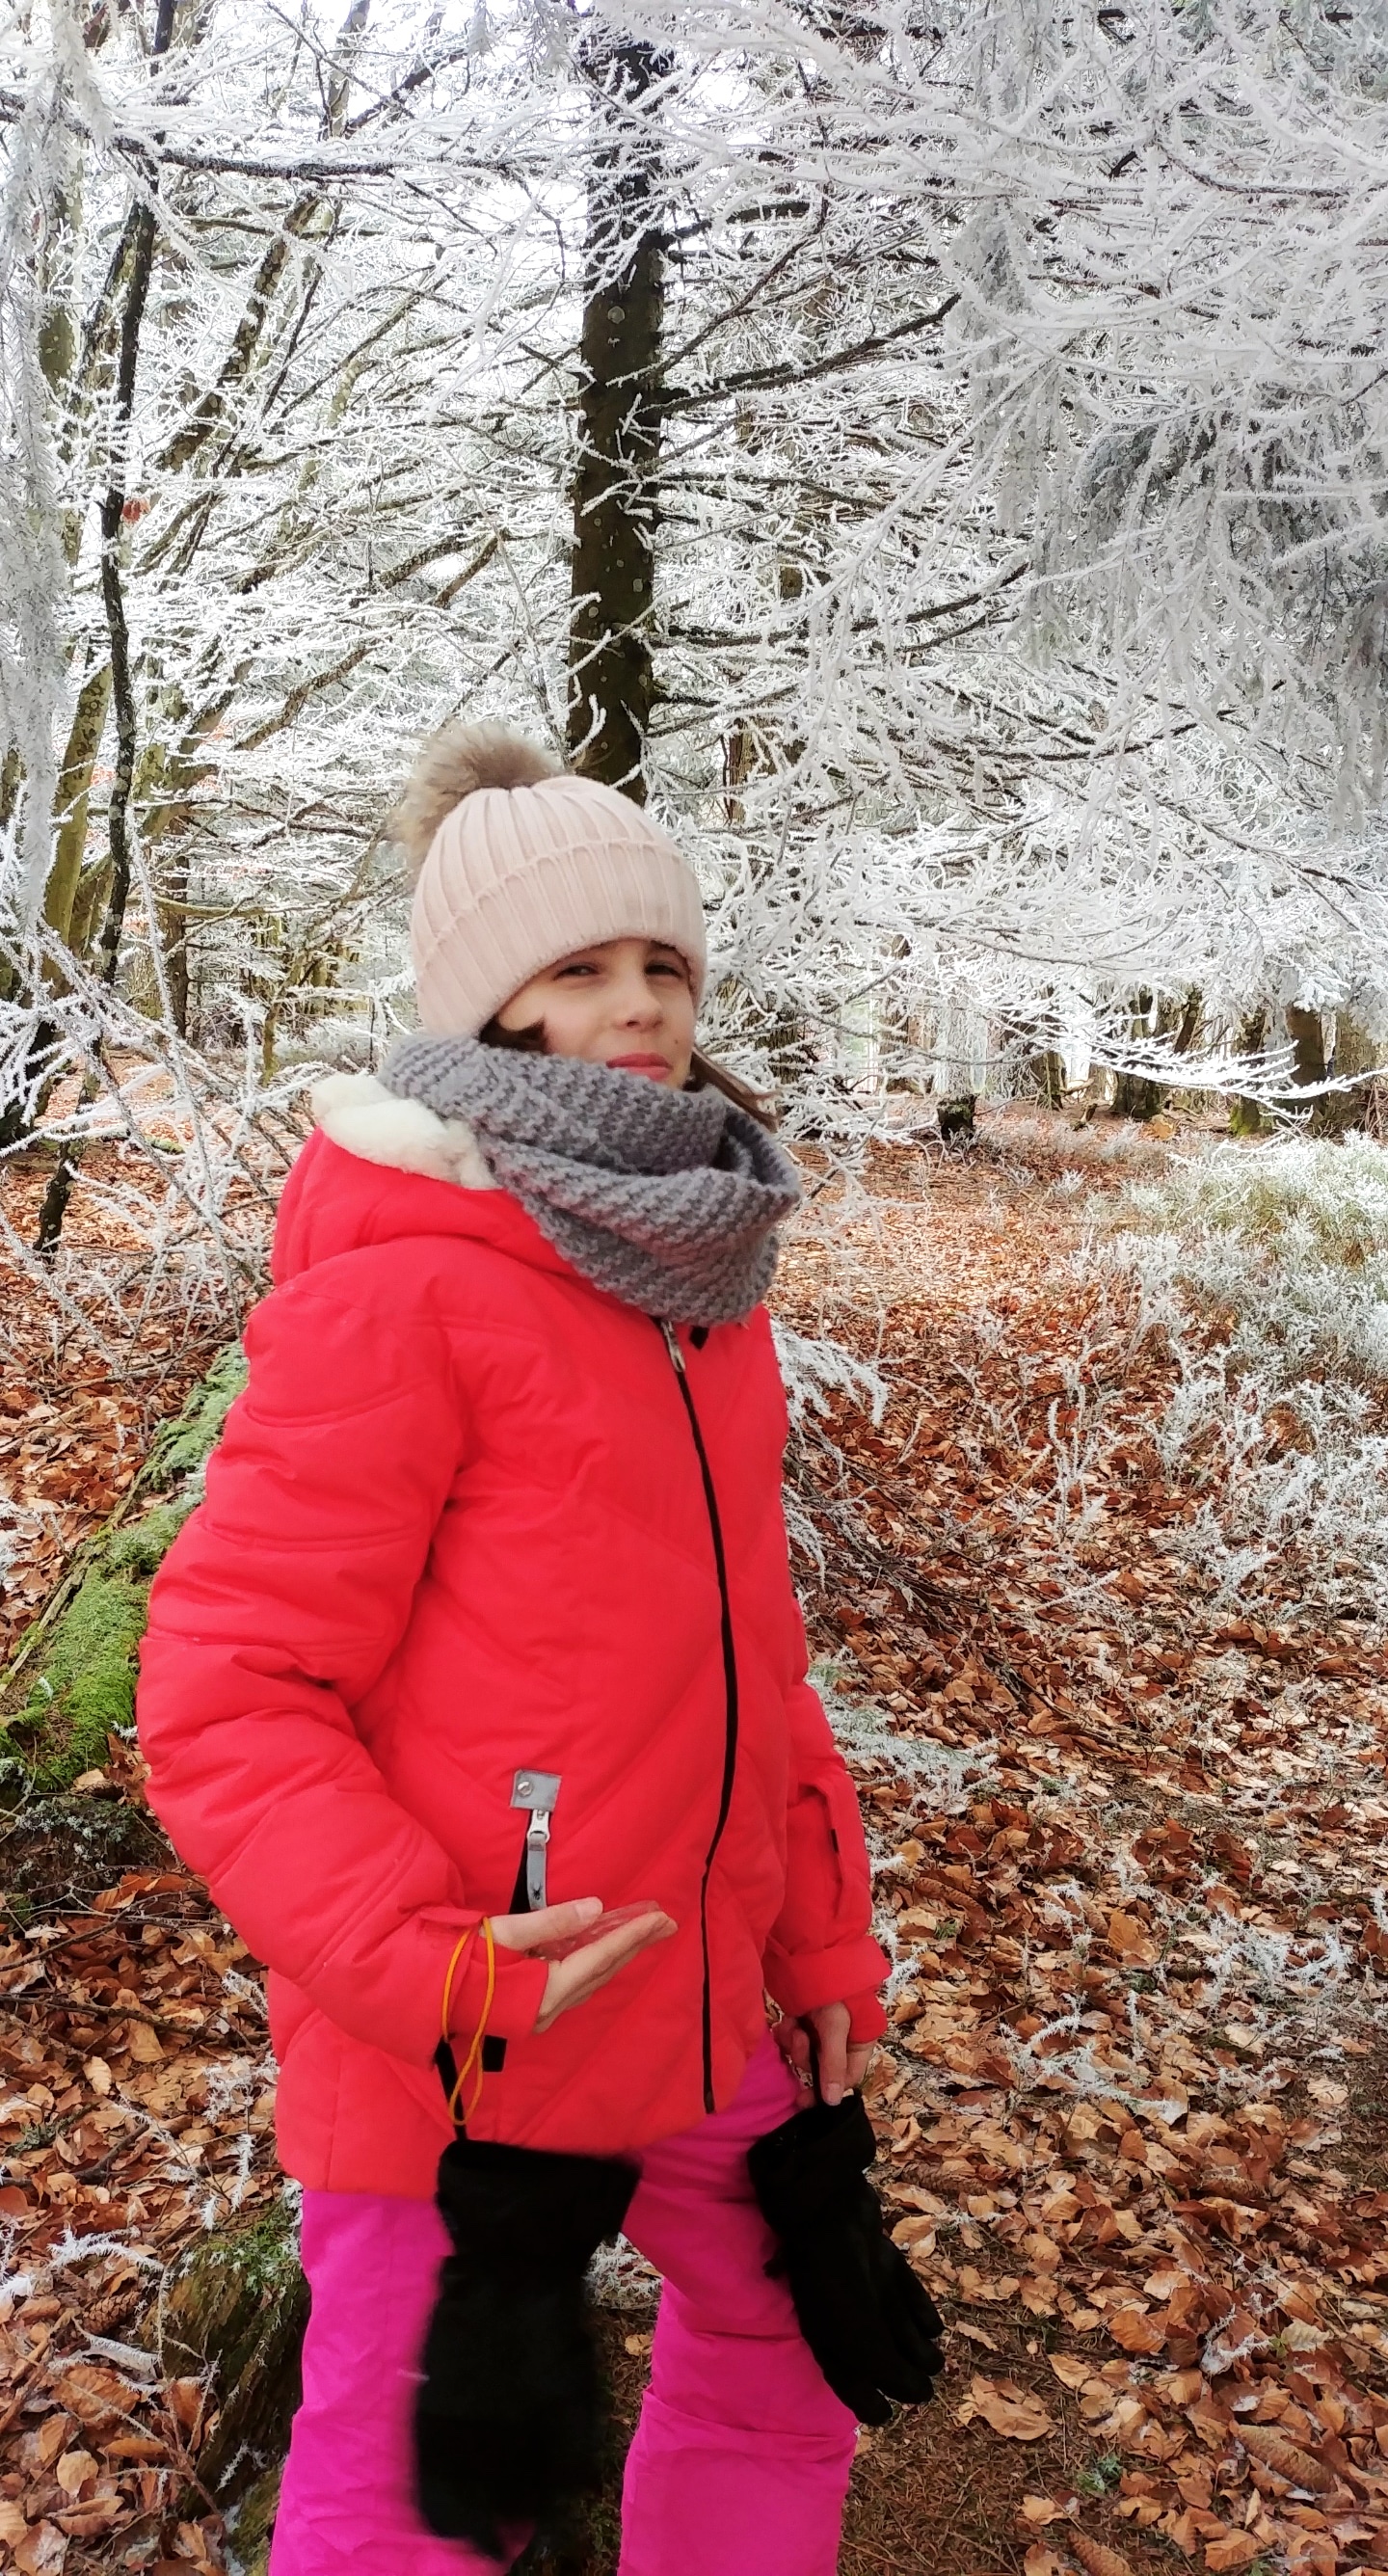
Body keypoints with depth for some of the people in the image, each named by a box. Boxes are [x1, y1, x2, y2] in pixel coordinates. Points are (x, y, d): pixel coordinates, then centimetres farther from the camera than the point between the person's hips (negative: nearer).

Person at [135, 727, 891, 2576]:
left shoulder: (694, 1276, 7)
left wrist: (823, 1937, 14)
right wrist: (431, 1974, -26)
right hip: (448, 2056, -7)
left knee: (783, 2356, 25)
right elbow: (223, 1697, -18)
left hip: (700, 2007, 8)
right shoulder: (396, 1295, -17)